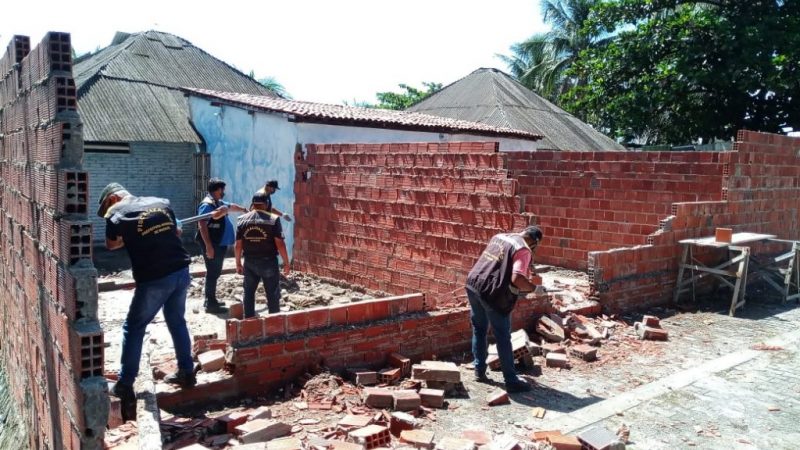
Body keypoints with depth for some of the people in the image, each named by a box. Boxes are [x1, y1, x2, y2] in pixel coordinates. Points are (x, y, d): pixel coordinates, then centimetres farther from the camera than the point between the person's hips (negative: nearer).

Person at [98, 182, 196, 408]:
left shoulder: (116, 212, -1)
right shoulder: (161, 202, 13)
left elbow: (111, 244, 13)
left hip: (155, 279, -5)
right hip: (181, 271, 6)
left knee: (133, 328, 10)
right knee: (177, 322, 22)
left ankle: (125, 385, 15)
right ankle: (187, 372, 29)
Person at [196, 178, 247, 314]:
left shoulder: (219, 203, 15)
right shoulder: (207, 204, -15)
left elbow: (231, 206, 36)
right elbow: (202, 226, -22)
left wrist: (245, 210, 48)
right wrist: (208, 246, -26)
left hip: (220, 245, 10)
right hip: (213, 246, -10)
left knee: (215, 273, 16)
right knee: (212, 273, -7)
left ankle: (211, 300, 26)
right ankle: (210, 304, -2)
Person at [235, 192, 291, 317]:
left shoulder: (242, 219, 1)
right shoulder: (273, 219, -9)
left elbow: (238, 245, 2)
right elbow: (280, 243, -13)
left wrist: (238, 263, 13)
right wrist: (286, 262, -5)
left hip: (249, 262, 3)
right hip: (268, 262, -3)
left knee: (248, 293, 17)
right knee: (273, 294, 7)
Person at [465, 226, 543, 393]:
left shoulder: (499, 236, 16)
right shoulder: (524, 250, -8)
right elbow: (517, 279, -21)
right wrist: (535, 288, -4)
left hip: (473, 284, 7)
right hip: (492, 294, -7)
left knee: (479, 330, 21)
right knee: (503, 337, 4)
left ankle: (479, 371, 29)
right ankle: (511, 381, 11)